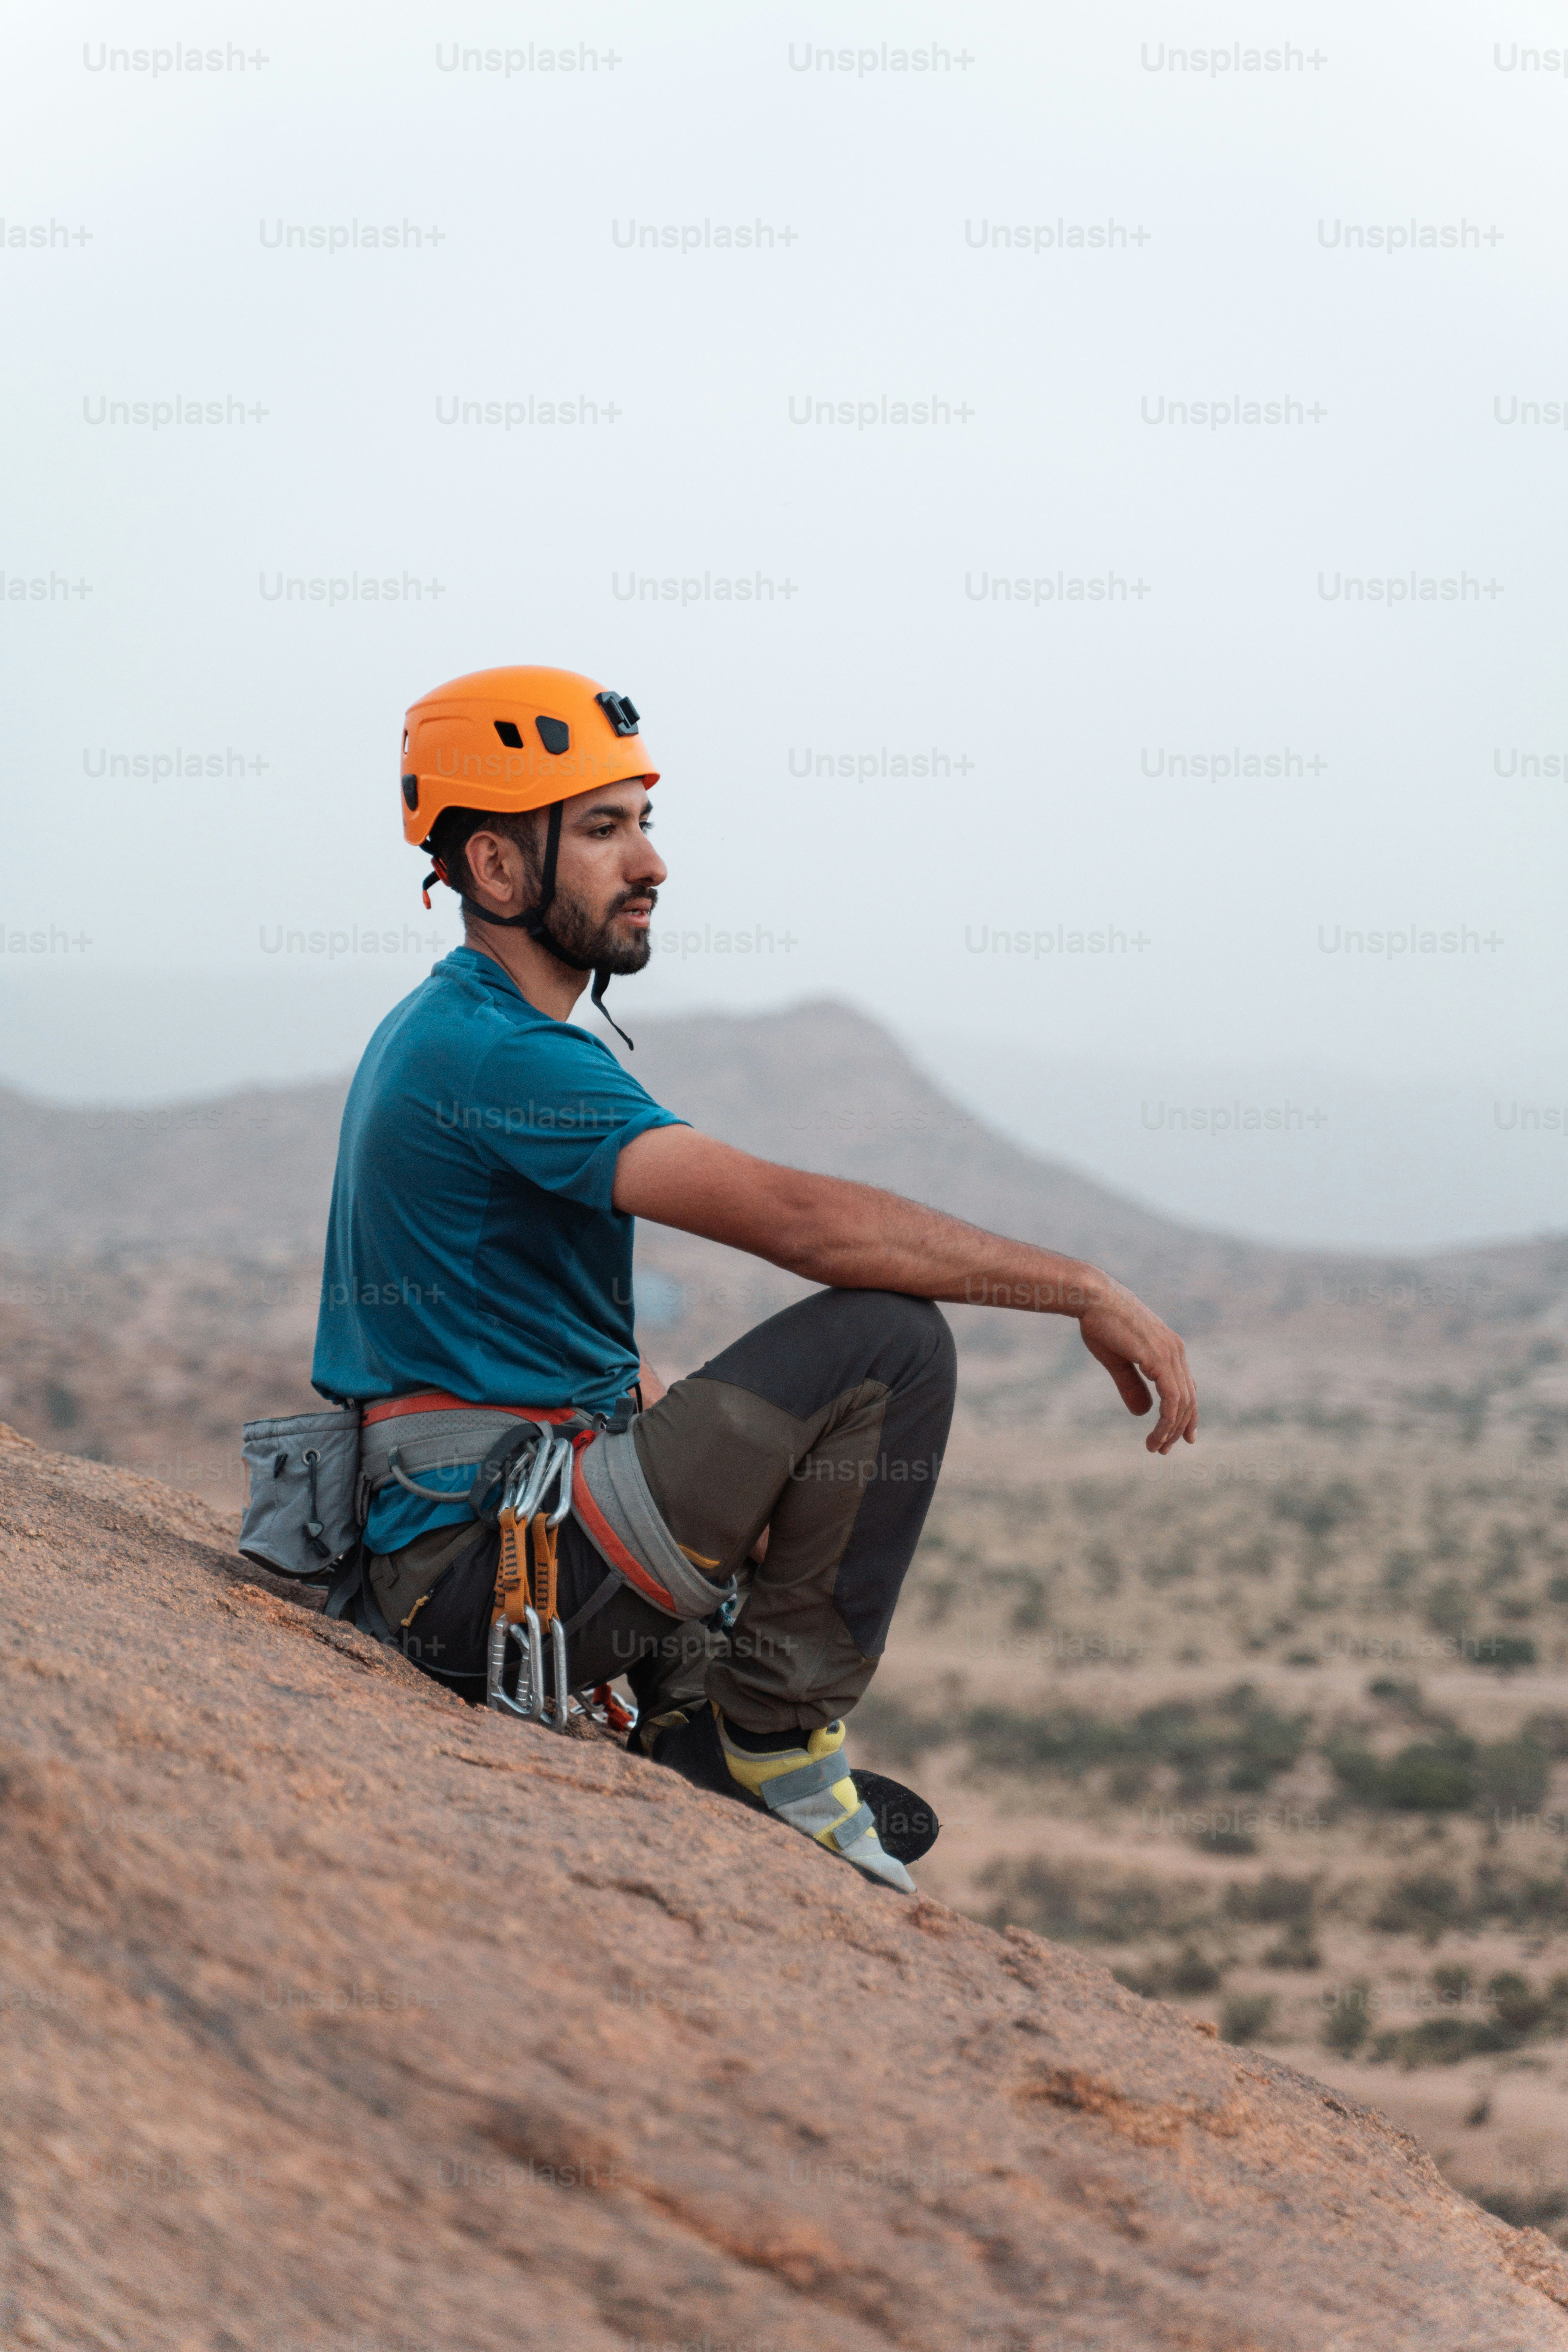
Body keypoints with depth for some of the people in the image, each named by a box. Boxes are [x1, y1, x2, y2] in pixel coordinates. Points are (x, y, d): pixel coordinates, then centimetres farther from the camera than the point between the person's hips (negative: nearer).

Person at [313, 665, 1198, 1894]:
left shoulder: (435, 1031, 15)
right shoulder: (497, 1055, -18)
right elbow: (799, 1216, -26)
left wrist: (741, 1457, 13)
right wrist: (1085, 1289, -22)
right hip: (491, 1571, -11)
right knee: (889, 1341, -19)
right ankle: (780, 1736, -10)